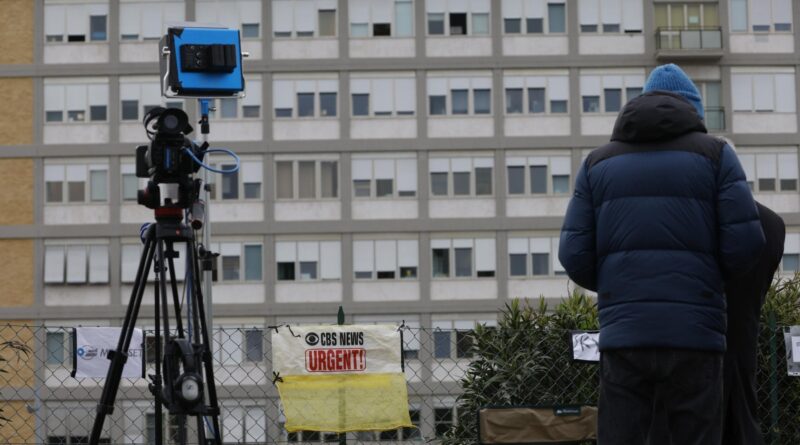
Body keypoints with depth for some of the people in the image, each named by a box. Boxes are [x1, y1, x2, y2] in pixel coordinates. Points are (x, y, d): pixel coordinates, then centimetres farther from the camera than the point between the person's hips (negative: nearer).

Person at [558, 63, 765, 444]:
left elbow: (575, 256, 5)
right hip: (693, 333, -2)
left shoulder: (598, 162, 14)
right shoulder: (714, 154, 7)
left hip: (623, 333, 2)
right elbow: (746, 242, -3)